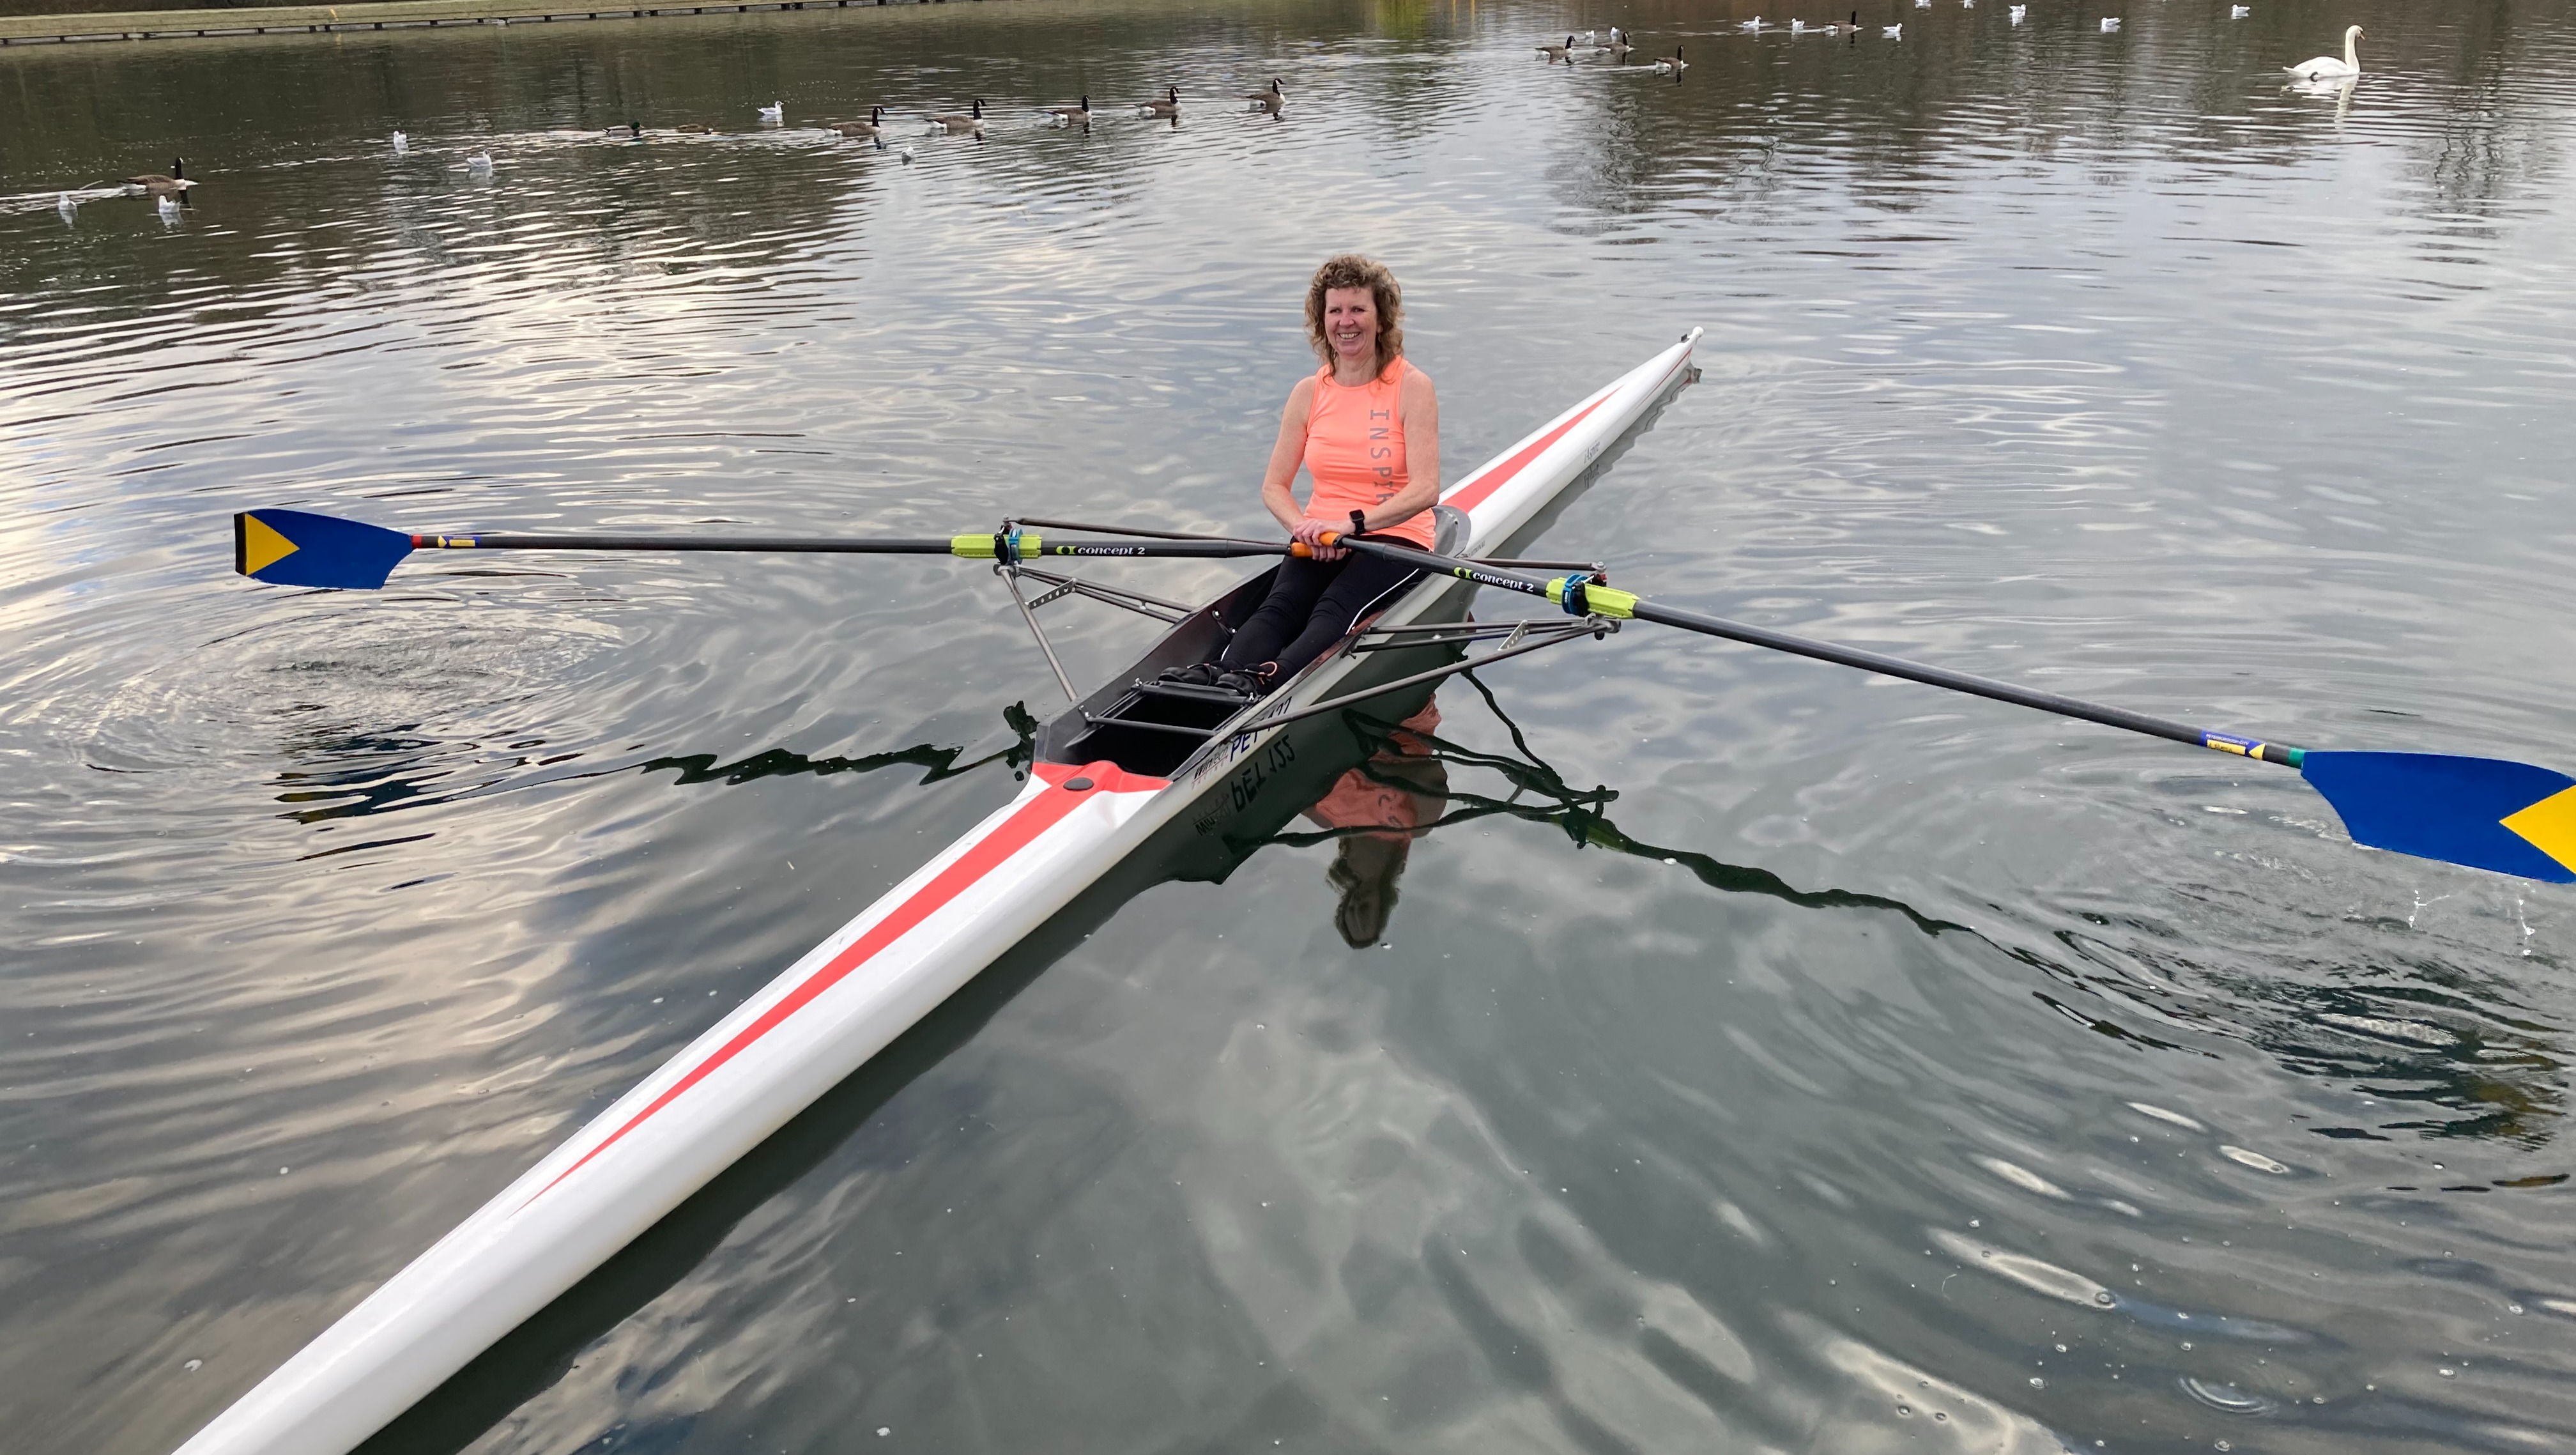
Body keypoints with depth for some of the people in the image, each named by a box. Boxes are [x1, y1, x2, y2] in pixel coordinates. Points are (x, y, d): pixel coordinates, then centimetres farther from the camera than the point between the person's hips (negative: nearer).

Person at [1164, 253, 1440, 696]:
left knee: (1333, 612, -33)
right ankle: (1218, 681, -55)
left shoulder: (1411, 387, -5)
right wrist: (1305, 528, -13)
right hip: (1318, 540, 4)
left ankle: (1261, 687, -60)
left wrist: (1353, 522, -27)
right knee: (1278, 607, -27)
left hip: (1395, 539, -4)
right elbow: (1274, 485, 8)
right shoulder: (1309, 393, 8)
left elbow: (1425, 490, -15)